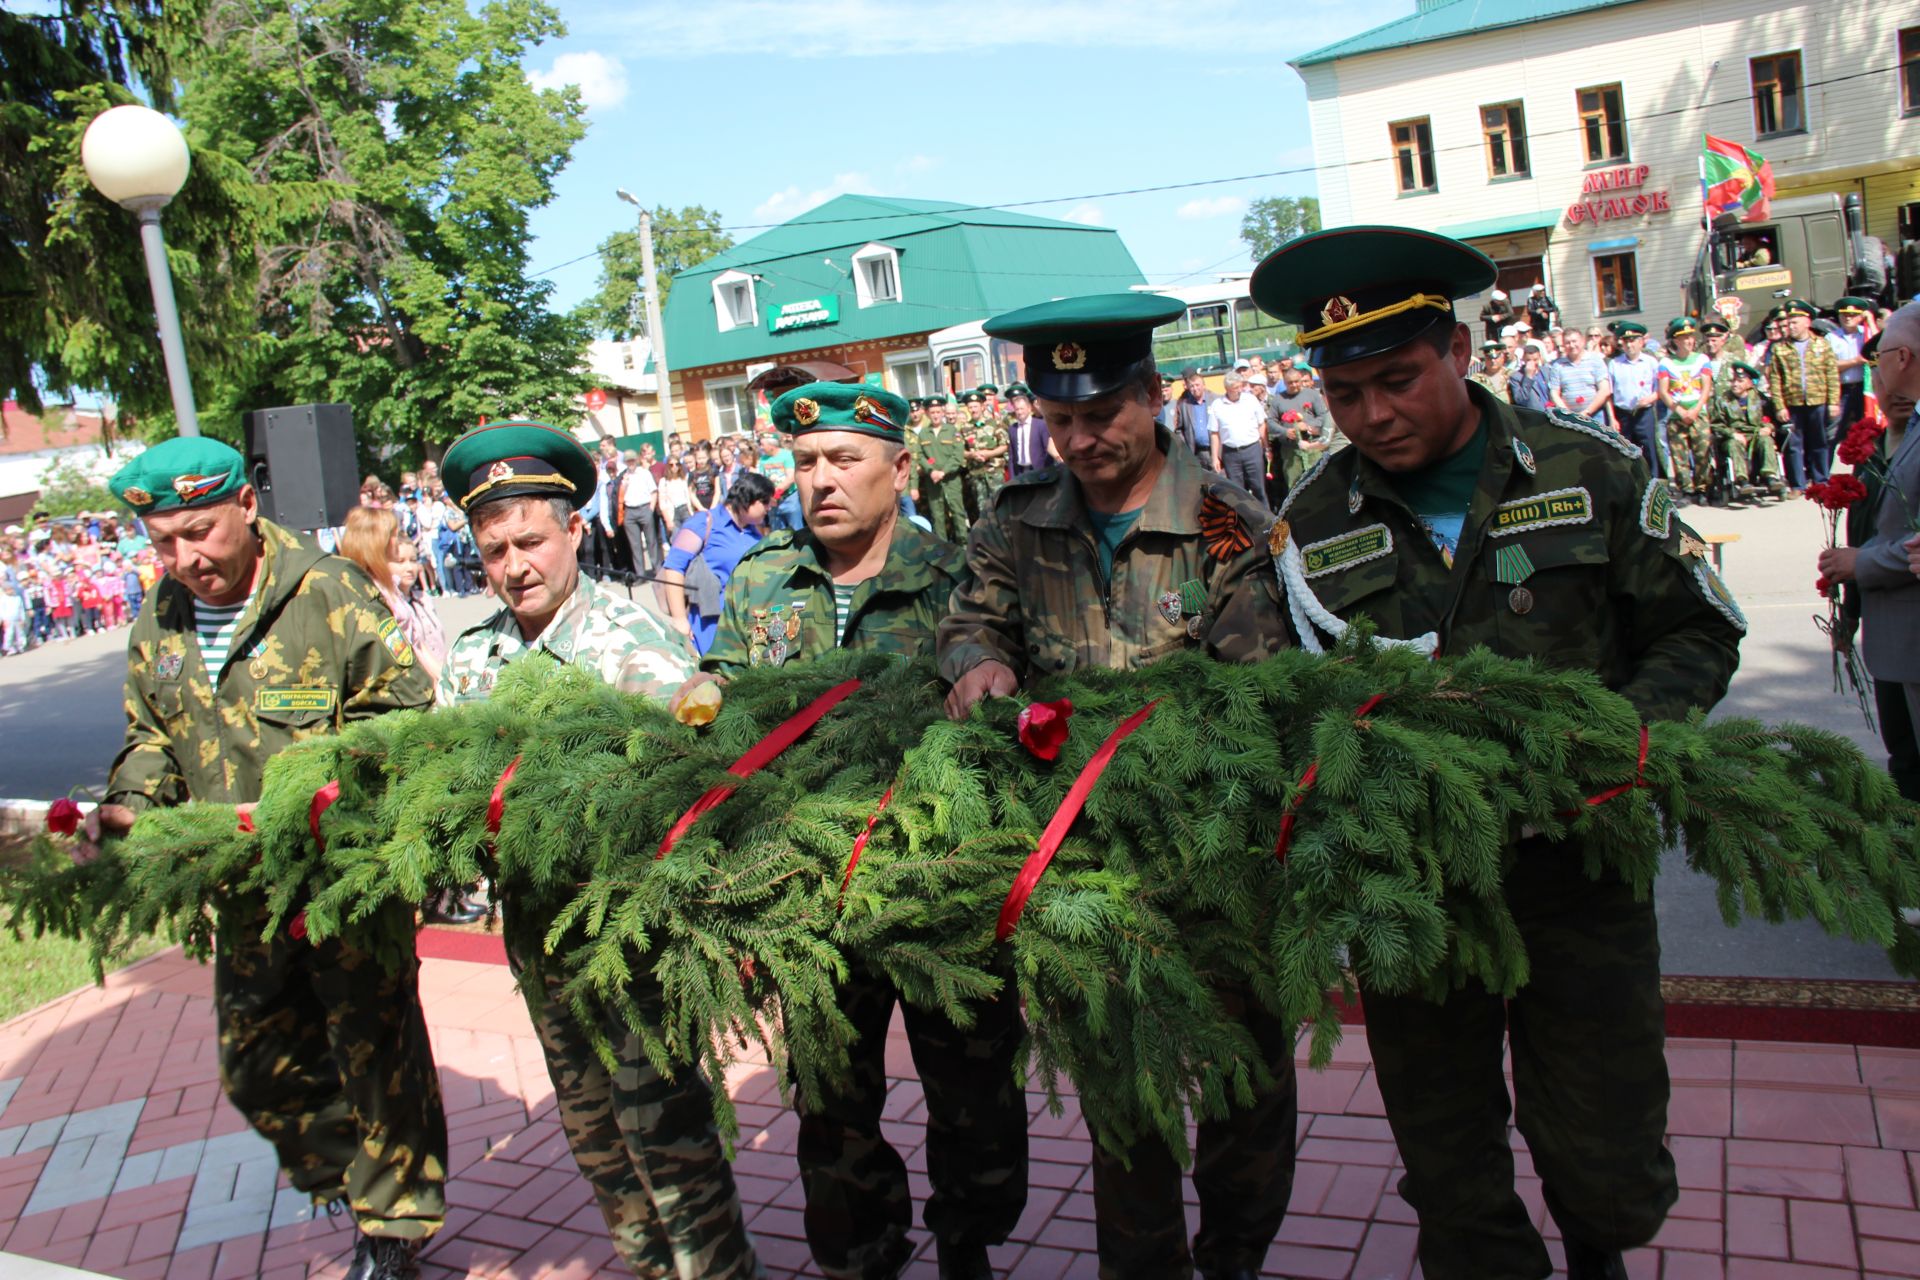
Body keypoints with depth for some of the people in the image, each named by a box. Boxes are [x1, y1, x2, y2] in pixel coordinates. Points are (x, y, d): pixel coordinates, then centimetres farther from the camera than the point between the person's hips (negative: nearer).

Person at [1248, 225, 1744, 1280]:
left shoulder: (1590, 469, -1)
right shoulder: (1311, 524, 0)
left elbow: (1697, 633, 4)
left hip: (1579, 865, 0)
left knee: (1603, 1159, 10)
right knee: (1449, 1166, 13)